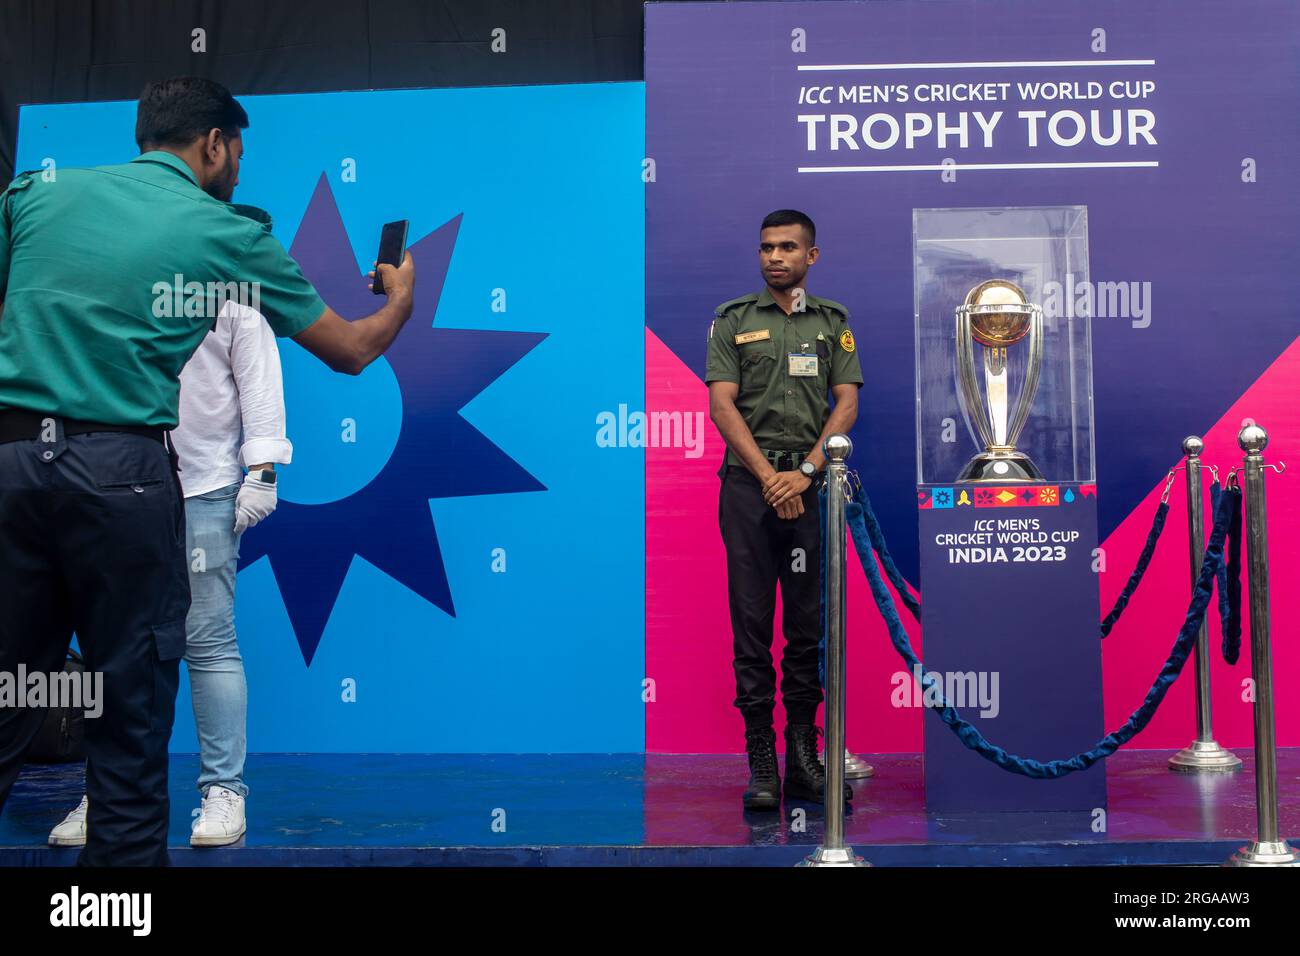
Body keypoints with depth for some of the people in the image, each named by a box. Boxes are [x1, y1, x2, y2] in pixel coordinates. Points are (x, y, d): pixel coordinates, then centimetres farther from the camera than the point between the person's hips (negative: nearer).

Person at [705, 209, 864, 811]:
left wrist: (805, 472, -11)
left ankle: (803, 758, 12)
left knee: (809, 623, 4)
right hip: (749, 483, -1)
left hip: (810, 483, 2)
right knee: (752, 621, -2)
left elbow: (846, 402, 3)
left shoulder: (832, 321, 12)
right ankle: (760, 760, 2)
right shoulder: (733, 320, 7)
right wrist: (768, 475, -12)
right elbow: (722, 405, -2)